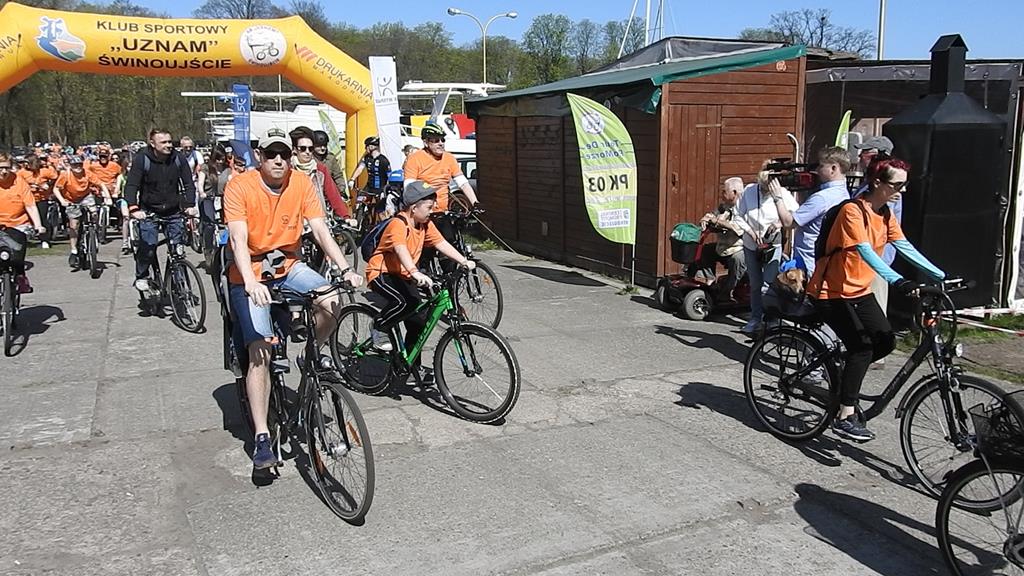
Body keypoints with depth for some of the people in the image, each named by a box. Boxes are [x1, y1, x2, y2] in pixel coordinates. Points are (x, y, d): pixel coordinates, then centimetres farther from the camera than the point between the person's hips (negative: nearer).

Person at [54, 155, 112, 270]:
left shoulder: (87, 174, -18)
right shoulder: (65, 175, -20)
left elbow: (101, 185, -14)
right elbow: (56, 189, -16)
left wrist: (108, 198, -27)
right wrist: (62, 201, -31)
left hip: (86, 197, 0)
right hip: (72, 201, 0)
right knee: (73, 225, -2)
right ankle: (74, 252, 9)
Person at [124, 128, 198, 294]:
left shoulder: (178, 159, -4)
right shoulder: (142, 159, -11)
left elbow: (188, 183, -3)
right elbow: (131, 186, -15)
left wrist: (190, 205, -19)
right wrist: (133, 208, -30)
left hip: (174, 212, 2)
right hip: (149, 211, -2)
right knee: (148, 246, -11)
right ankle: (141, 277, 13)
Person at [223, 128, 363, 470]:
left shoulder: (302, 183, -6)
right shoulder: (239, 187, -17)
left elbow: (320, 230, -11)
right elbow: (239, 240, -27)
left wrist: (345, 269, -25)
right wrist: (251, 282, -43)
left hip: (288, 267, 4)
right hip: (250, 275, -3)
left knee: (333, 301, -24)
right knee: (260, 351, -15)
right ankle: (262, 439, -11)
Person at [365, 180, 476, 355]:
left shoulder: (426, 224, 1)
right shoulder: (398, 224, -25)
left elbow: (441, 243, -3)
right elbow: (401, 250, -40)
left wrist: (463, 261, -15)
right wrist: (415, 273, -56)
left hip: (402, 275, 8)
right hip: (381, 273, -8)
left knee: (419, 320, 2)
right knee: (404, 302, -35)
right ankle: (379, 329, -7)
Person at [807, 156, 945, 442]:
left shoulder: (885, 214, 6)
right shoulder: (852, 211, -20)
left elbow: (905, 247, 0)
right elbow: (866, 252, -32)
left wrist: (940, 275, -9)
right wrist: (898, 281, -42)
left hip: (860, 291, 9)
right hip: (832, 292, -8)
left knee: (886, 341, -1)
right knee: (862, 347, -16)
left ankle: (846, 373, 22)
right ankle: (845, 417, -10)